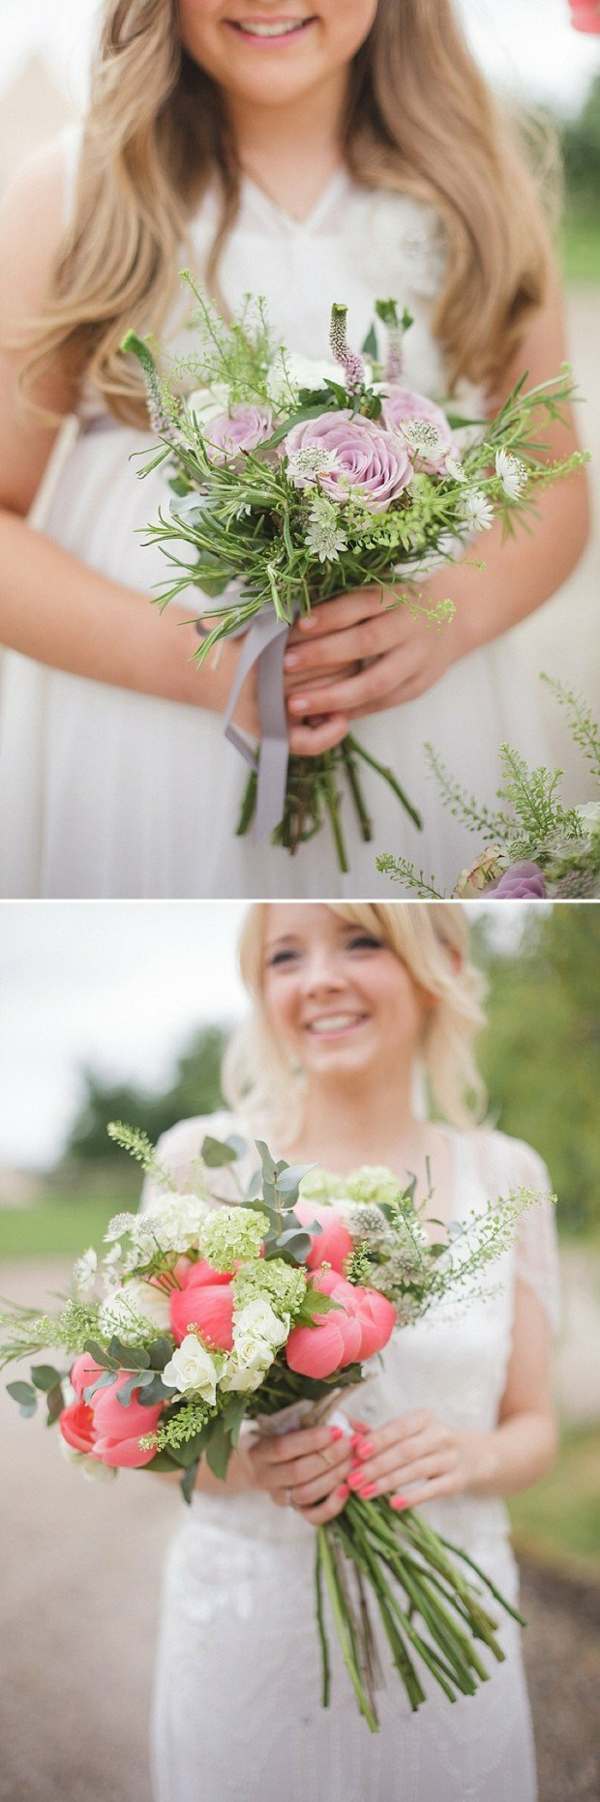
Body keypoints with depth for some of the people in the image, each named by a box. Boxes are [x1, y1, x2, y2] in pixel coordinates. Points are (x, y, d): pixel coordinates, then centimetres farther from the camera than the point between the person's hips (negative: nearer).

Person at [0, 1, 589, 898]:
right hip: (135, 763, -2)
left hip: (424, 748, 2)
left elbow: (553, 487, 9)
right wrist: (191, 660, -19)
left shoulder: (479, 191, 5)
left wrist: (450, 616, -13)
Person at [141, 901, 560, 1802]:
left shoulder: (506, 1176, 1)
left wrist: (471, 1456, -15)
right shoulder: (203, 1157, -4)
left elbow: (534, 1429, 7)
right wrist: (247, 1465, -20)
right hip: (248, 1625, -1)